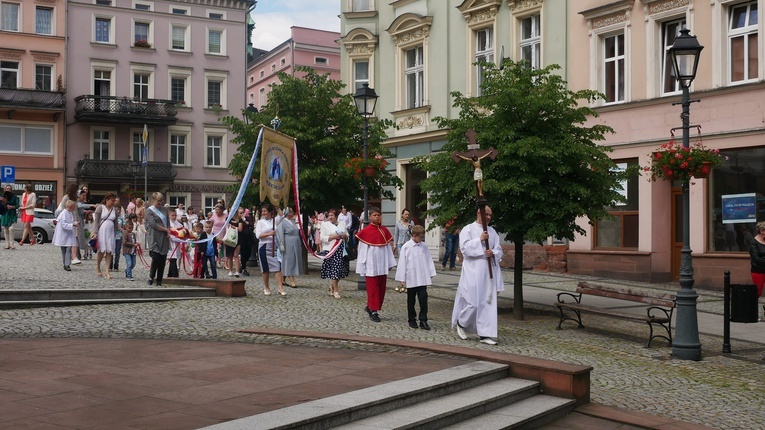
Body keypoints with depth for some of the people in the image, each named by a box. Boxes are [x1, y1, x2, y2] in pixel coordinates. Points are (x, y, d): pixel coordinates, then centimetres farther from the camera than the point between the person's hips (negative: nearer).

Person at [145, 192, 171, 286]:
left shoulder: (164, 209, 15)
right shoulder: (149, 210, -1)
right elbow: (153, 224, -10)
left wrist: (168, 232, -2)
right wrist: (166, 229, -8)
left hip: (164, 238, 5)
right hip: (154, 238, -5)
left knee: (163, 259, 1)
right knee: (156, 258, -13)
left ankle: (159, 281, 7)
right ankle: (151, 277, 7)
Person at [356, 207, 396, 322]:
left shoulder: (384, 231, 7)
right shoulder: (365, 231, -4)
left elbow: (388, 247, 9)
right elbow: (362, 249, -3)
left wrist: (390, 263, 5)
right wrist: (362, 266, -6)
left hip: (382, 264, 5)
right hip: (371, 264, -5)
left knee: (381, 288, 8)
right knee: (373, 288, -2)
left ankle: (370, 306, 23)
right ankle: (373, 311, 2)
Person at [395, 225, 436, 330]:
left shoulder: (424, 246, 5)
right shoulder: (406, 247, -5)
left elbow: (429, 260, 10)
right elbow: (402, 263, -4)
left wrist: (431, 273, 7)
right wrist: (402, 279, -5)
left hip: (422, 279, 2)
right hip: (411, 279, -2)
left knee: (423, 298, -5)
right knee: (411, 300, 9)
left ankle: (423, 320, -1)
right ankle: (412, 320, 21)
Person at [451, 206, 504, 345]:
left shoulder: (492, 232, 14)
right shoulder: (468, 229, -1)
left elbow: (499, 251, 11)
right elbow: (464, 247, -13)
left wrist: (493, 253, -10)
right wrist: (480, 240, -17)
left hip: (488, 272, 5)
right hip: (473, 272, -5)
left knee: (488, 303, 1)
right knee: (473, 302, -7)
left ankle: (484, 334, 5)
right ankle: (461, 323, 19)